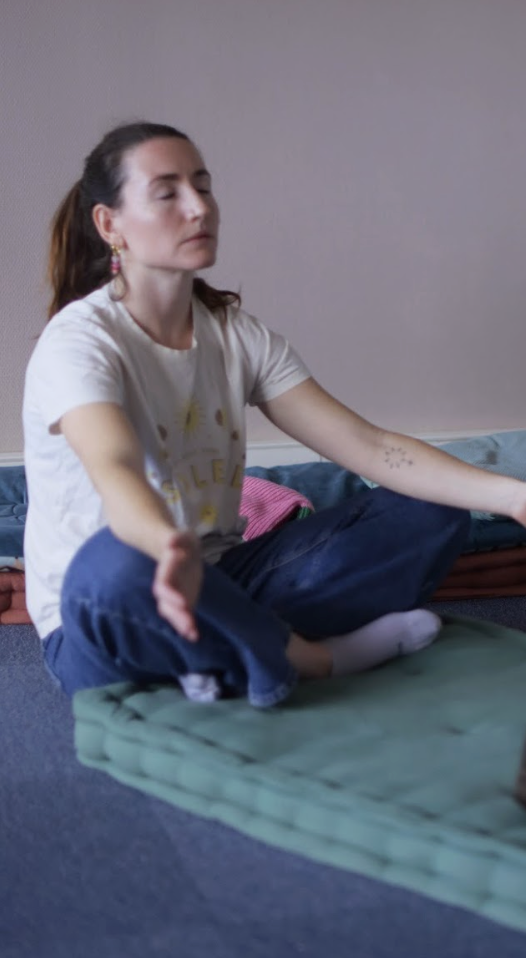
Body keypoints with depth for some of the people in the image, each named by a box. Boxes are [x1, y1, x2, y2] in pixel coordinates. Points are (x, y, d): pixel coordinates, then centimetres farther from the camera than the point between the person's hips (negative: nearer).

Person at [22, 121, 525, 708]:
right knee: (115, 566, -42)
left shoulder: (236, 334, 4)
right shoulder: (78, 341, -15)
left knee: (431, 515, -7)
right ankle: (320, 658, -19)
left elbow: (365, 443, -5)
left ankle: (245, 650, -21)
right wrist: (172, 549, -59)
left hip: (215, 584, 6)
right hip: (96, 631, -5)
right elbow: (116, 470, -35)